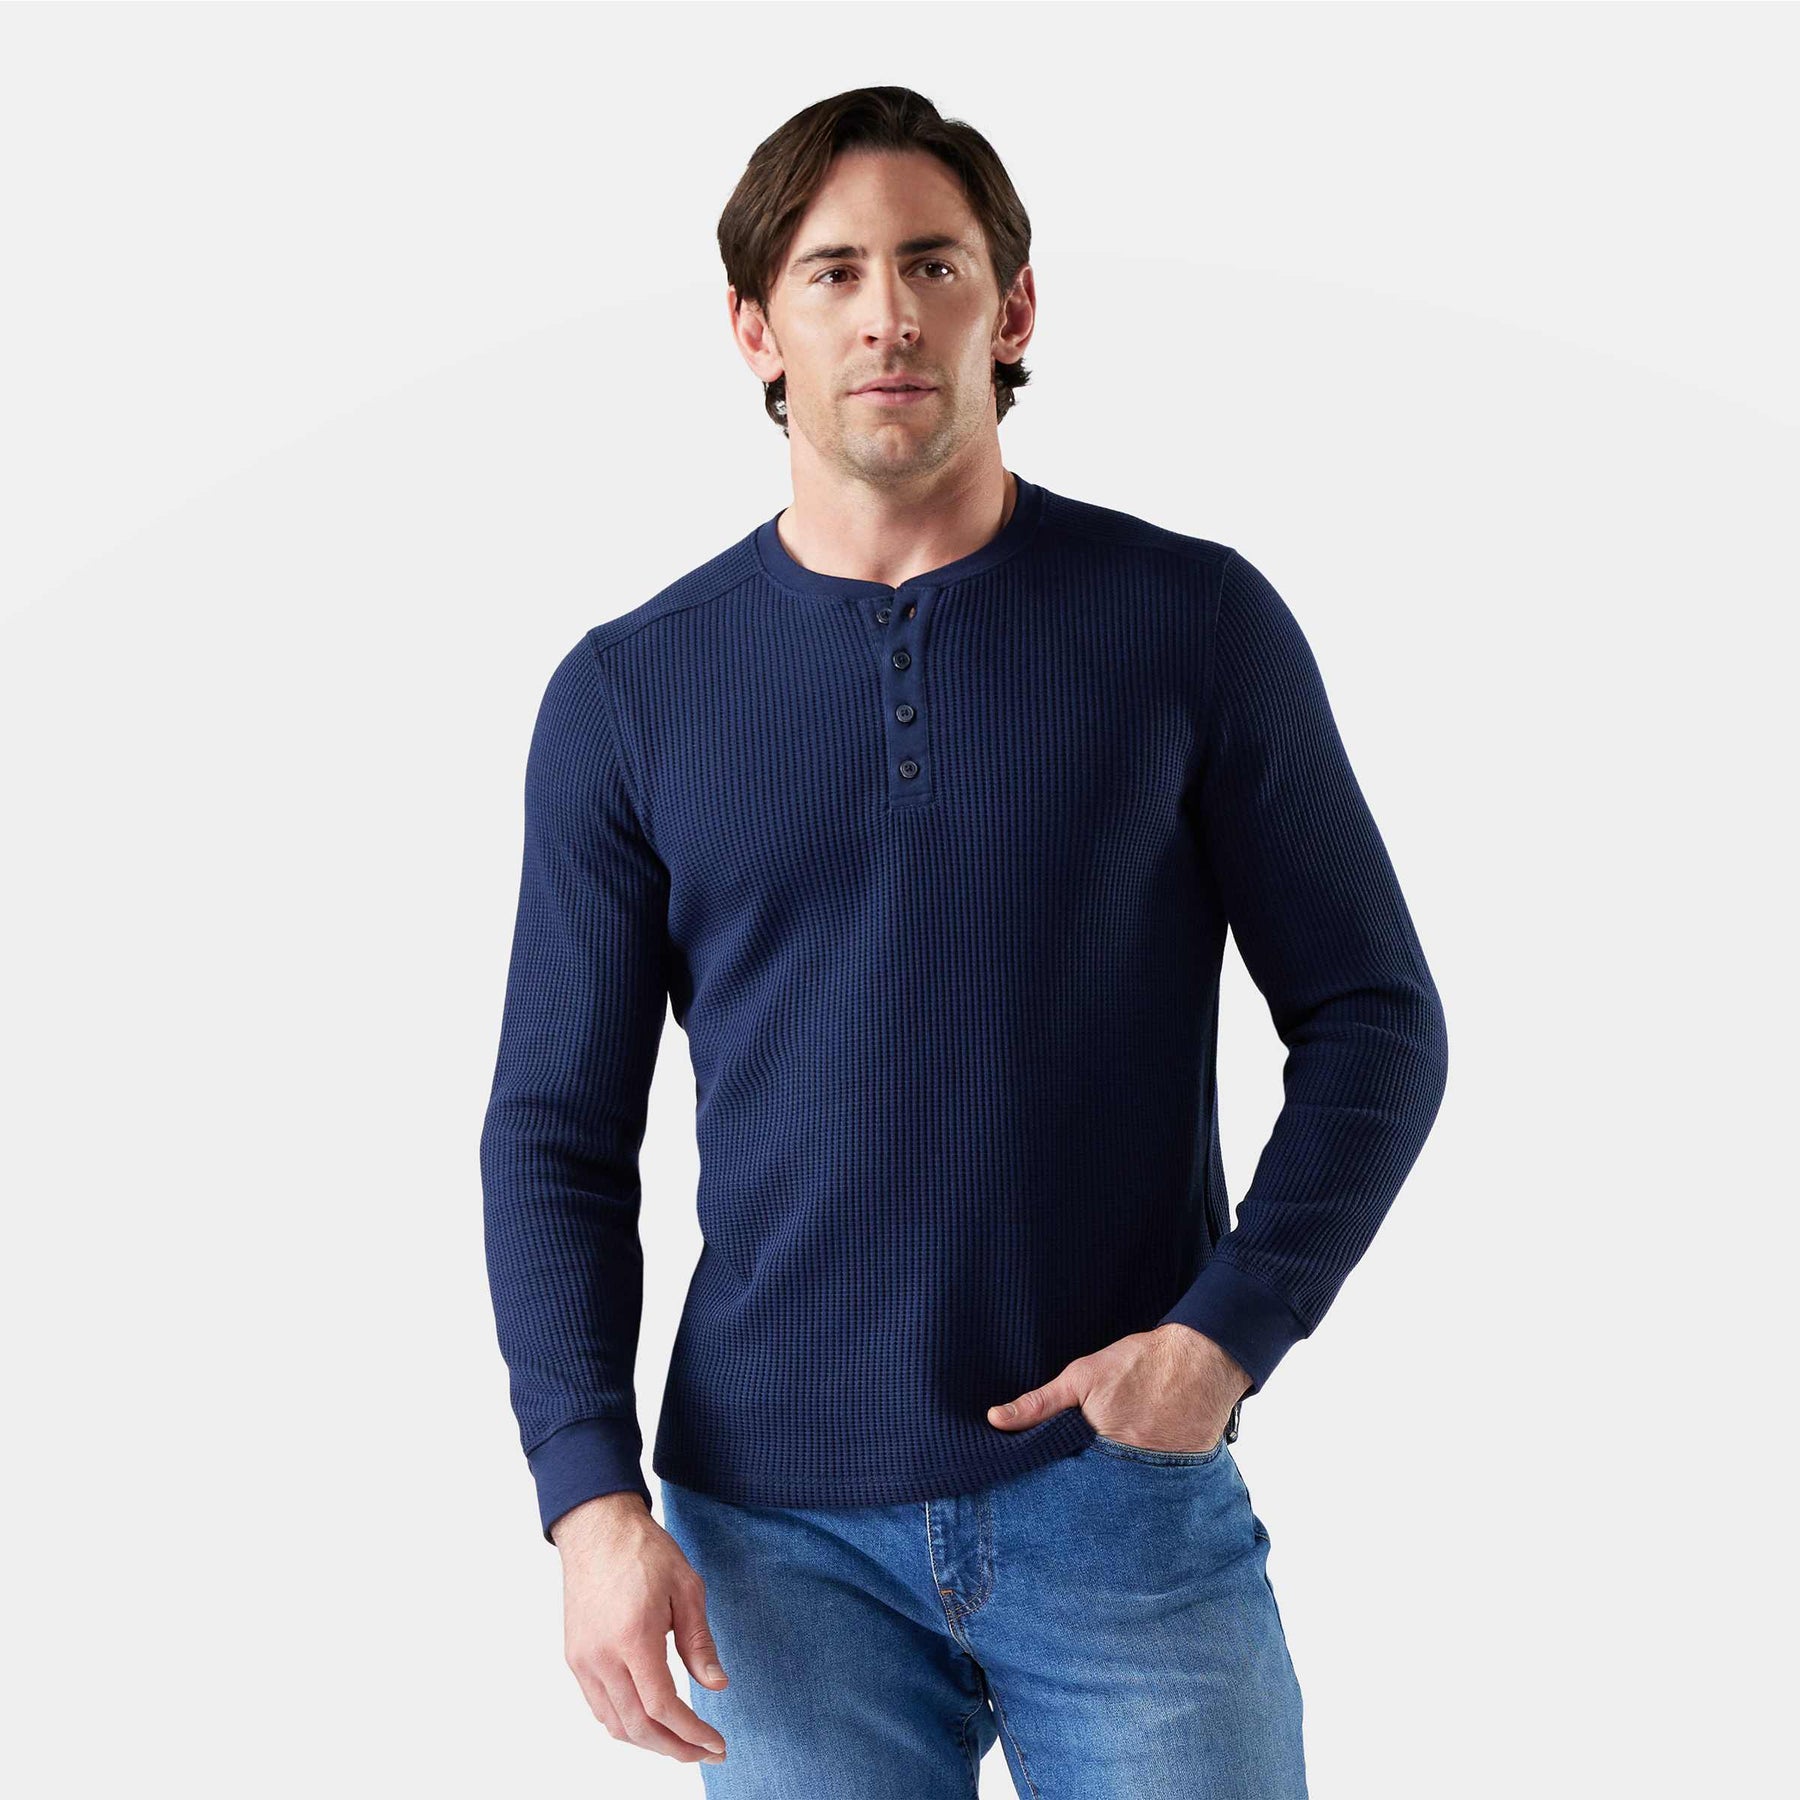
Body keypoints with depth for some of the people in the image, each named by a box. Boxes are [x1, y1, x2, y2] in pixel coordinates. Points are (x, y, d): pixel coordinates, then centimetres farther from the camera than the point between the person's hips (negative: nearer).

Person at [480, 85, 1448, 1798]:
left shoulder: (1195, 624, -1)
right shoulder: (629, 693, 2)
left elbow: (1371, 1017, 2)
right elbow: (558, 1134, 4)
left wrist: (1230, 1332, -11)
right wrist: (592, 1495, -7)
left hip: (1128, 1488, 0)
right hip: (776, 1530, 1)